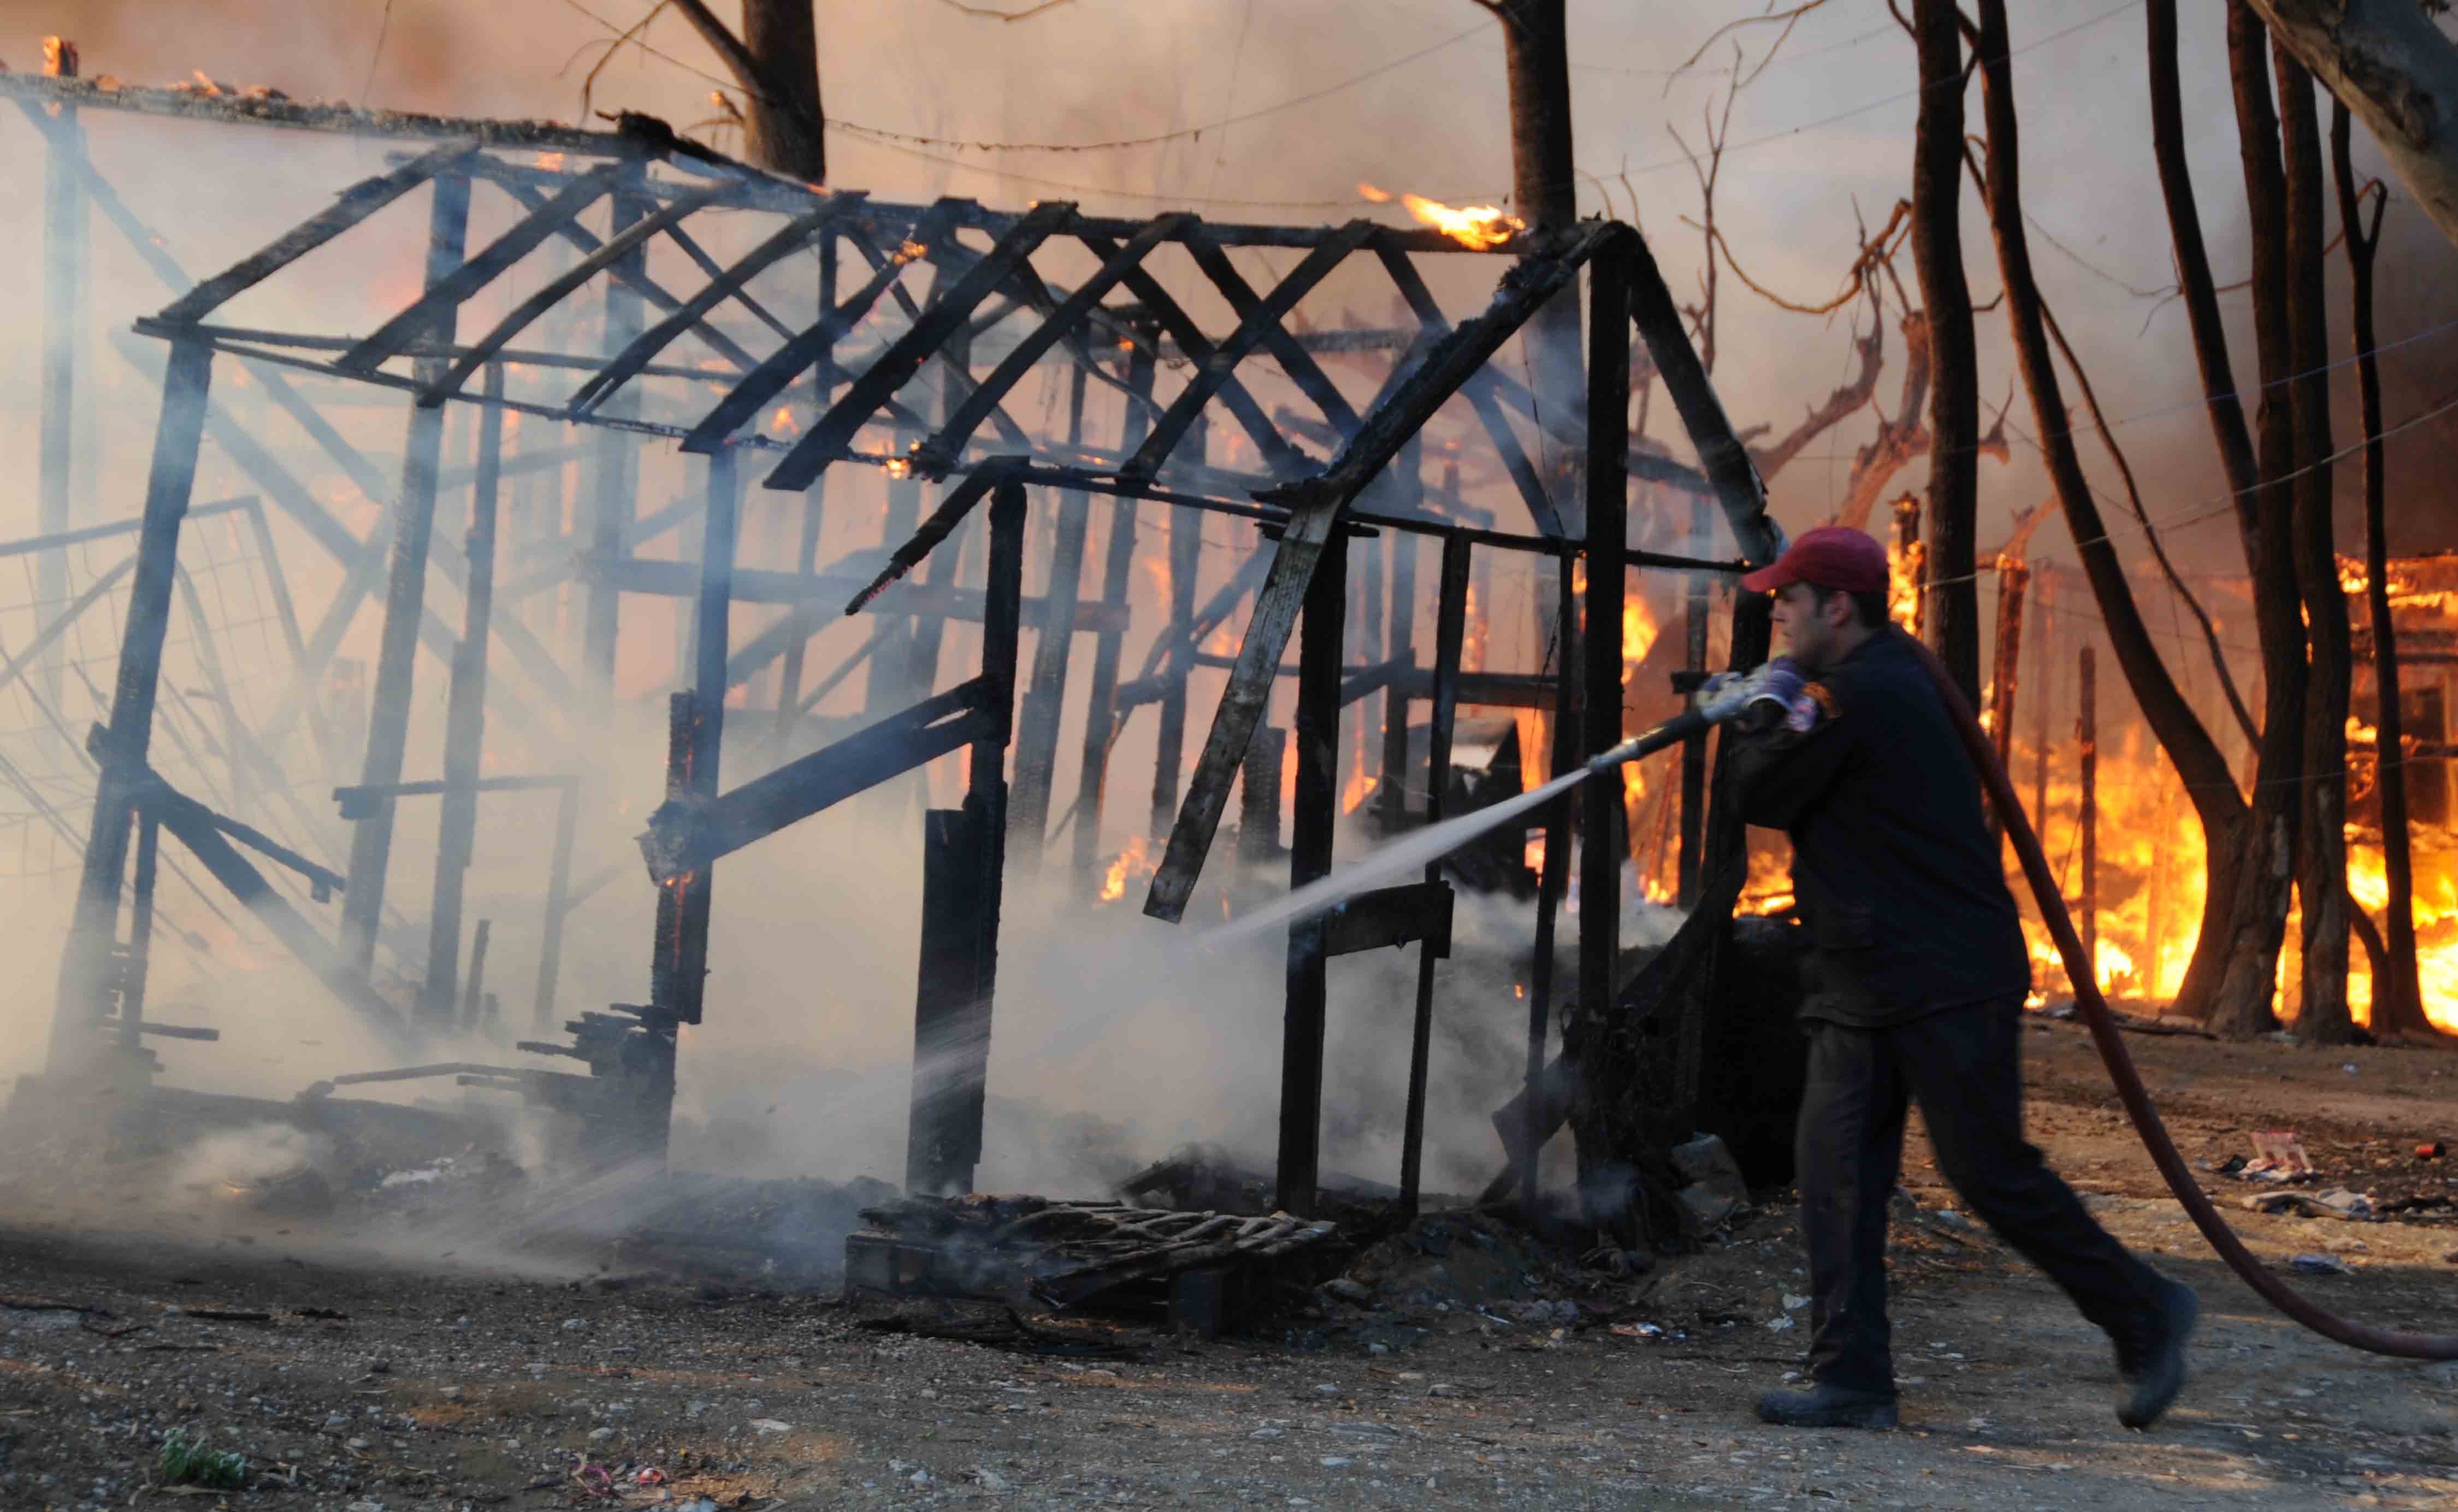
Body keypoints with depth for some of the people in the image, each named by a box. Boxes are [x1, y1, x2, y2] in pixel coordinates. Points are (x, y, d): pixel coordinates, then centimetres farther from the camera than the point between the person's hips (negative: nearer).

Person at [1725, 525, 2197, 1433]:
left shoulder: (1854, 695, -17)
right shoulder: (1888, 679, 15)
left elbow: (1762, 796, -12)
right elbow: (1812, 792, 23)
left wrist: (1755, 720, 5)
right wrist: (1768, 710, 10)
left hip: (1949, 983, -10)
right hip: (1865, 985, 10)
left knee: (1991, 1173, -4)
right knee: (1835, 1164, 2)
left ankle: (2145, 1315, 14)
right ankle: (1852, 1381, 2)